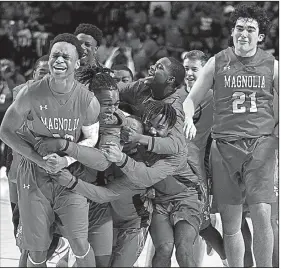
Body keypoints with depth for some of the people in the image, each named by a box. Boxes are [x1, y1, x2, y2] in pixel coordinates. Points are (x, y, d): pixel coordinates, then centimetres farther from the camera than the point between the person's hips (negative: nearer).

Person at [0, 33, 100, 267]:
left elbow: (91, 139, 3)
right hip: (34, 176, -1)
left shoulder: (87, 100, -9)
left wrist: (68, 158, -18)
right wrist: (39, 159, -16)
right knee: (37, 249, 3)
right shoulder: (32, 94, -13)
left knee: (80, 245, -3)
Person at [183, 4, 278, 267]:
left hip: (261, 144, -1)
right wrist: (188, 120, -6)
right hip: (224, 146, 1)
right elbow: (191, 99, 13)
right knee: (230, 221, 3)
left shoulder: (271, 65, 6)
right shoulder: (217, 63, 7)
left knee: (261, 215, -13)